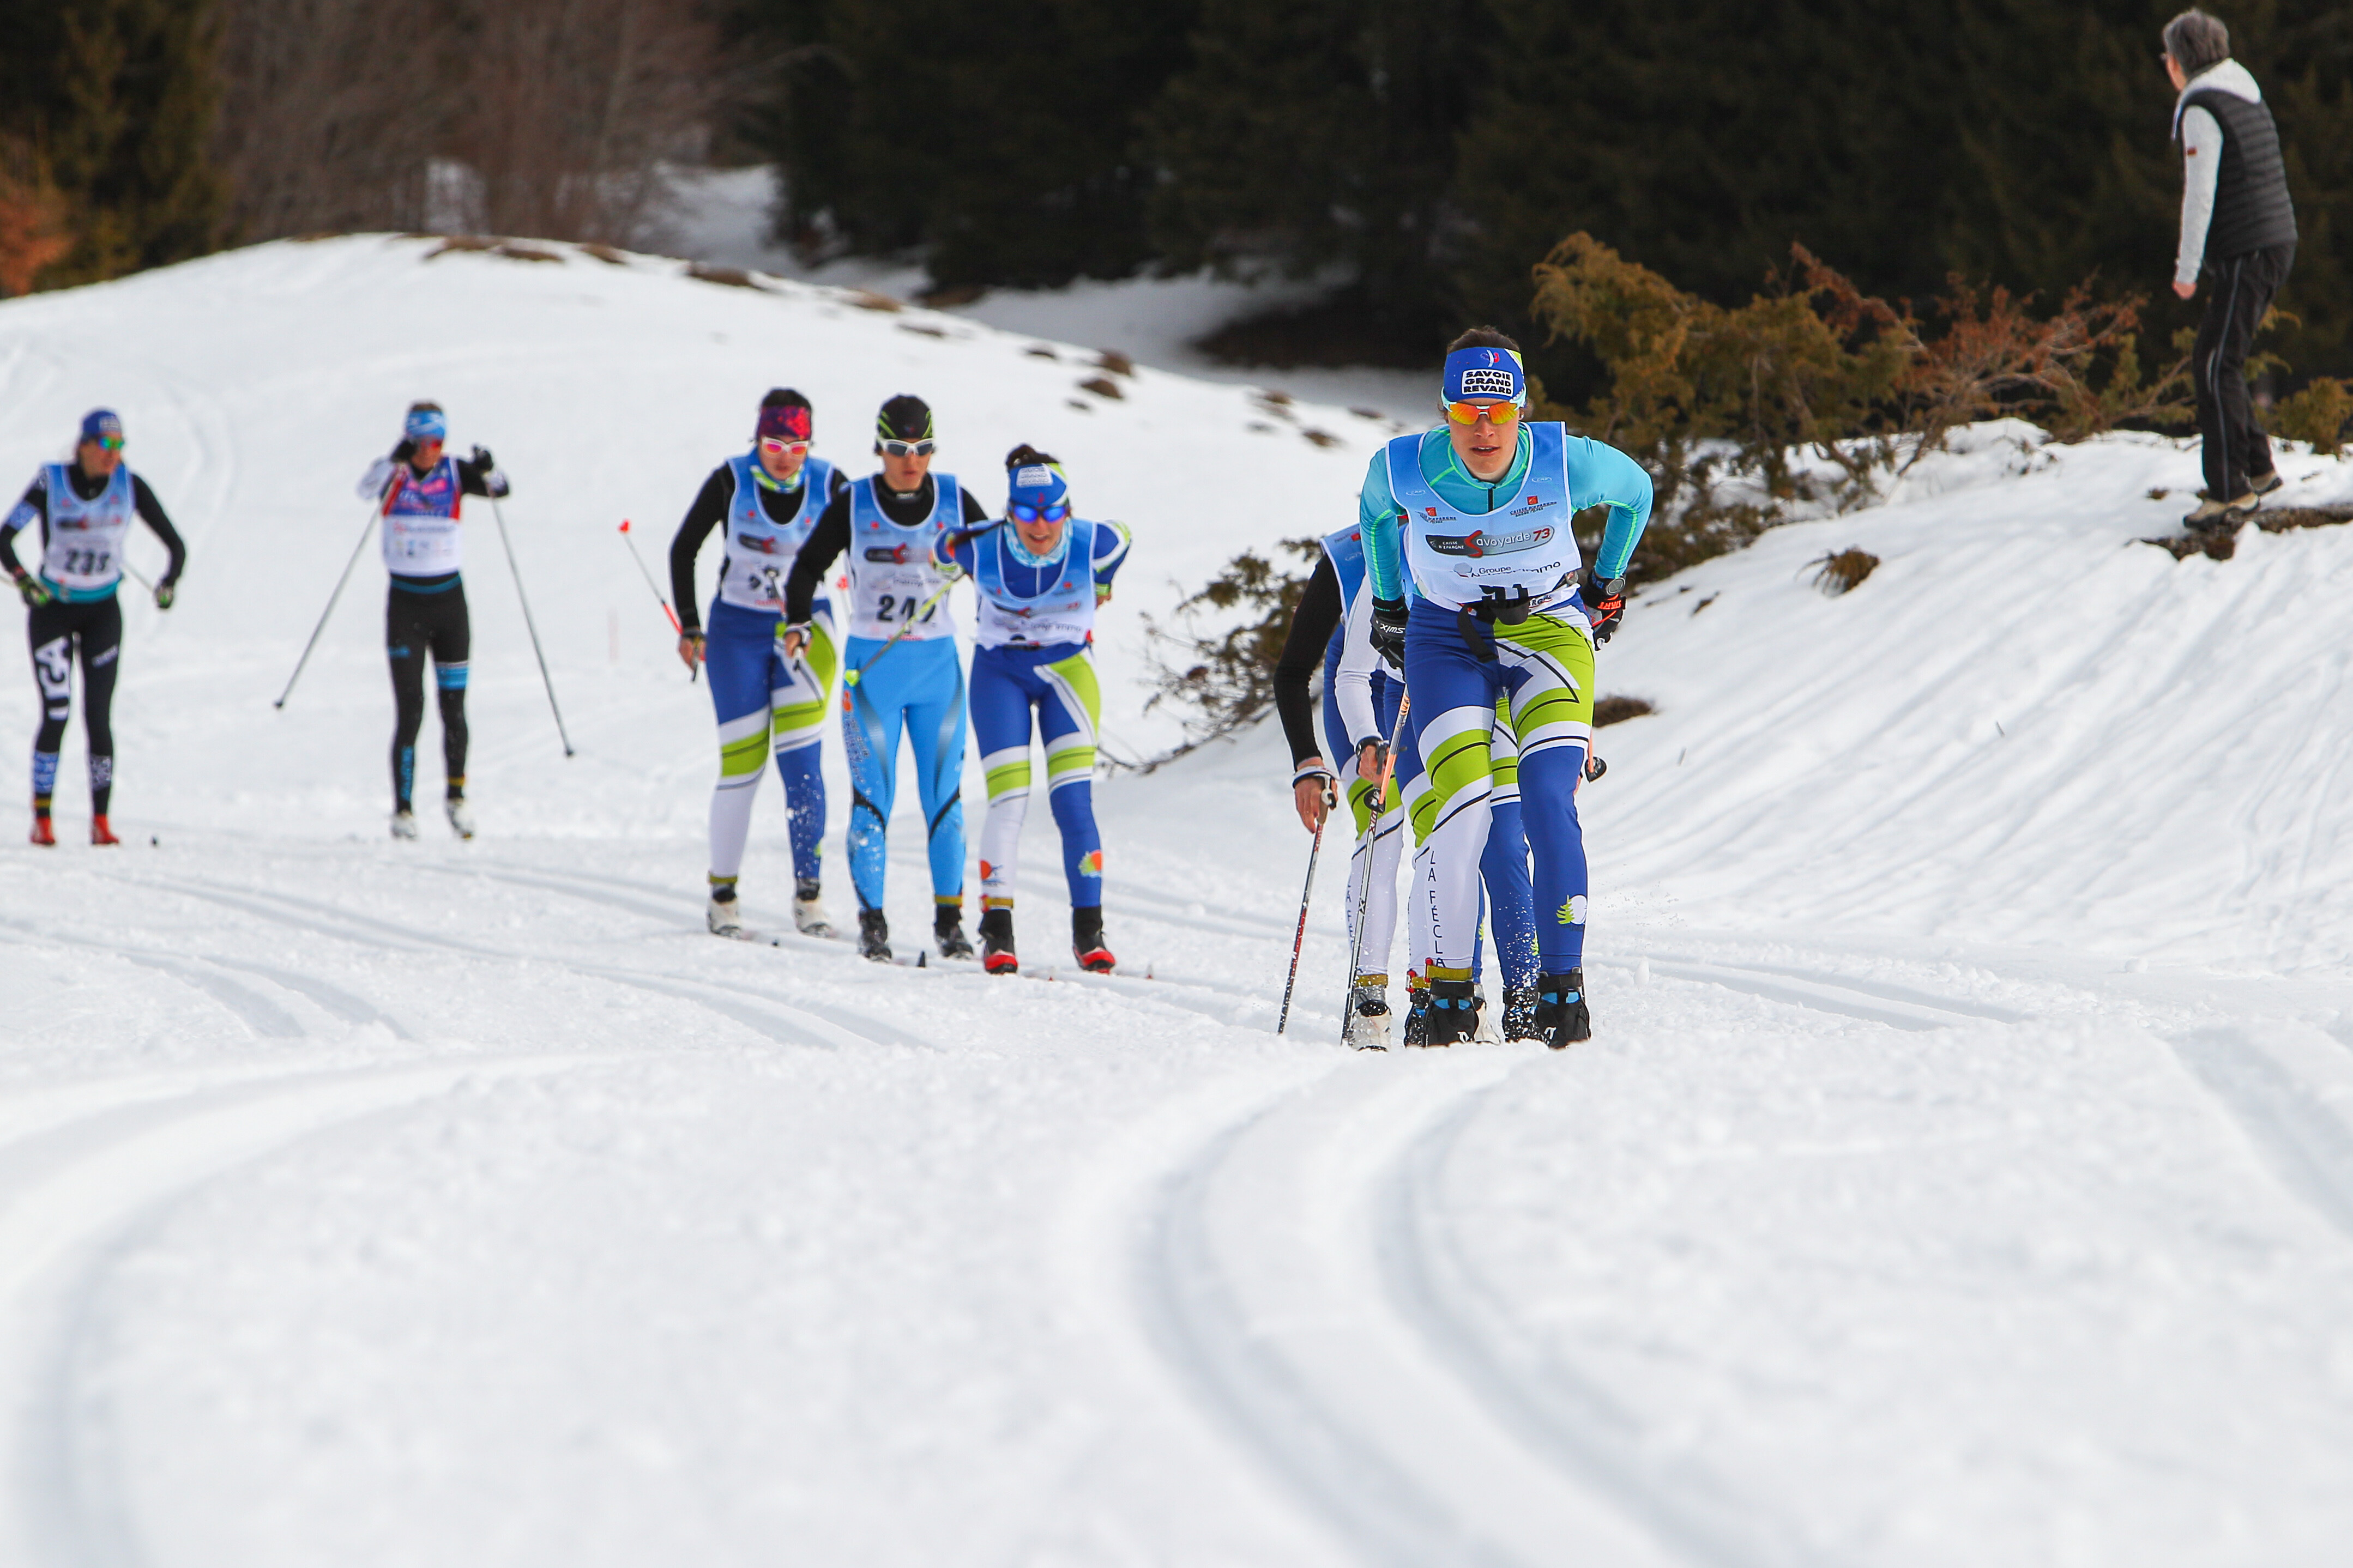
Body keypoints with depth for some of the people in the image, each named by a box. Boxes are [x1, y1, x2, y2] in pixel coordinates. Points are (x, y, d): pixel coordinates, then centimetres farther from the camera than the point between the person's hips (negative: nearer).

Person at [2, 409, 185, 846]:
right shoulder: (51, 484, -13)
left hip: (103, 612, 2)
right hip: (52, 609, -2)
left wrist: (169, 580, -23)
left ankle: (101, 822, 0)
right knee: (57, 714, -11)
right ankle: (42, 821, -4)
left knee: (99, 718, -5)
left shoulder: (130, 486, -8)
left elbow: (176, 545, -4)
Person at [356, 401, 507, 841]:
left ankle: (456, 795, 22)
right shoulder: (392, 473, -5)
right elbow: (367, 489, -26)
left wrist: (488, 473, -37)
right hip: (405, 602, -2)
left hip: (449, 598, 2)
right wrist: (398, 460, -43)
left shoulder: (456, 472, -1)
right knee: (409, 713, -6)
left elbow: (499, 489, -14)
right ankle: (403, 809, -2)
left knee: (453, 708, 5)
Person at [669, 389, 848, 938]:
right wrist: (688, 626, -2)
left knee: (801, 762, -10)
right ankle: (723, 896, 7)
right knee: (741, 763, -4)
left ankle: (809, 897, -7)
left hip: (806, 628, 1)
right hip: (739, 629, -1)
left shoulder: (829, 485, -6)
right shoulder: (731, 480, -9)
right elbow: (683, 550, 2)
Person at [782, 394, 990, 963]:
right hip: (872, 669, -2)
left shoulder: (955, 502, 0)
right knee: (873, 797, -4)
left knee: (945, 797, 1)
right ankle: (872, 921, 4)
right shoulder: (854, 505, -5)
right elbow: (808, 566, 4)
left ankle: (950, 918, 9)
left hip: (938, 666, 2)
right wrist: (798, 623, -10)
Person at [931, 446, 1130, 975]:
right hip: (1000, 671, 0)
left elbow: (1119, 541, 3)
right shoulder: (979, 551, -23)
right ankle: (997, 932, -4)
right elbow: (941, 553, 0)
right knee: (1008, 801, -12)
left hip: (1068, 668, 0)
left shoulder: (1093, 545, -22)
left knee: (1074, 800, -10)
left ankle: (1089, 931, -4)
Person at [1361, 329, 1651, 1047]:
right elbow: (1375, 512, 8)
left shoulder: (1567, 464, -21)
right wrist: (1388, 603, 18)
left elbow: (1635, 491, 3)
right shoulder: (1404, 469, -19)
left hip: (1549, 631, 0)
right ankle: (1449, 988, -4)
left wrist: (1607, 584, 12)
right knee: (1459, 809, -17)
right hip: (1446, 638, 0)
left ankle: (1562, 981, -12)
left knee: (1549, 801, -20)